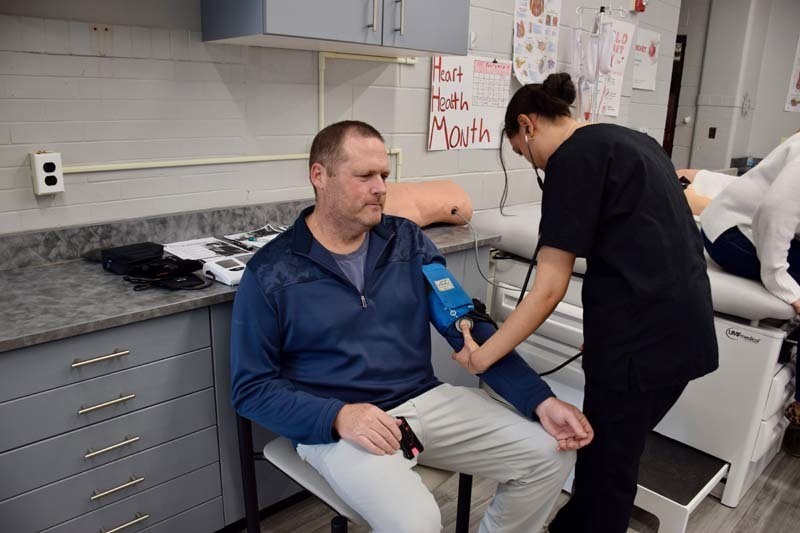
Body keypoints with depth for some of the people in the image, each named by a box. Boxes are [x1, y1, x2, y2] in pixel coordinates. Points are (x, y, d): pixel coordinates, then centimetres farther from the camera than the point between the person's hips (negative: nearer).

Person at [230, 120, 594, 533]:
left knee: (551, 455, -4)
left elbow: (466, 325, 2)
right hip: (337, 425, -4)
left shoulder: (409, 240, 4)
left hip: (427, 401, 5)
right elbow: (251, 387, -6)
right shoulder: (271, 272, -7)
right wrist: (337, 416, -22)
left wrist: (540, 400, -7)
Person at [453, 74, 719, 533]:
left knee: (606, 465, 10)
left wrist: (482, 356, -8)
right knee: (613, 450, 22)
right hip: (683, 325, 9)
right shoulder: (632, 140, 16)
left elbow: (550, 288, -16)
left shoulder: (573, 157, -10)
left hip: (641, 333, -9)